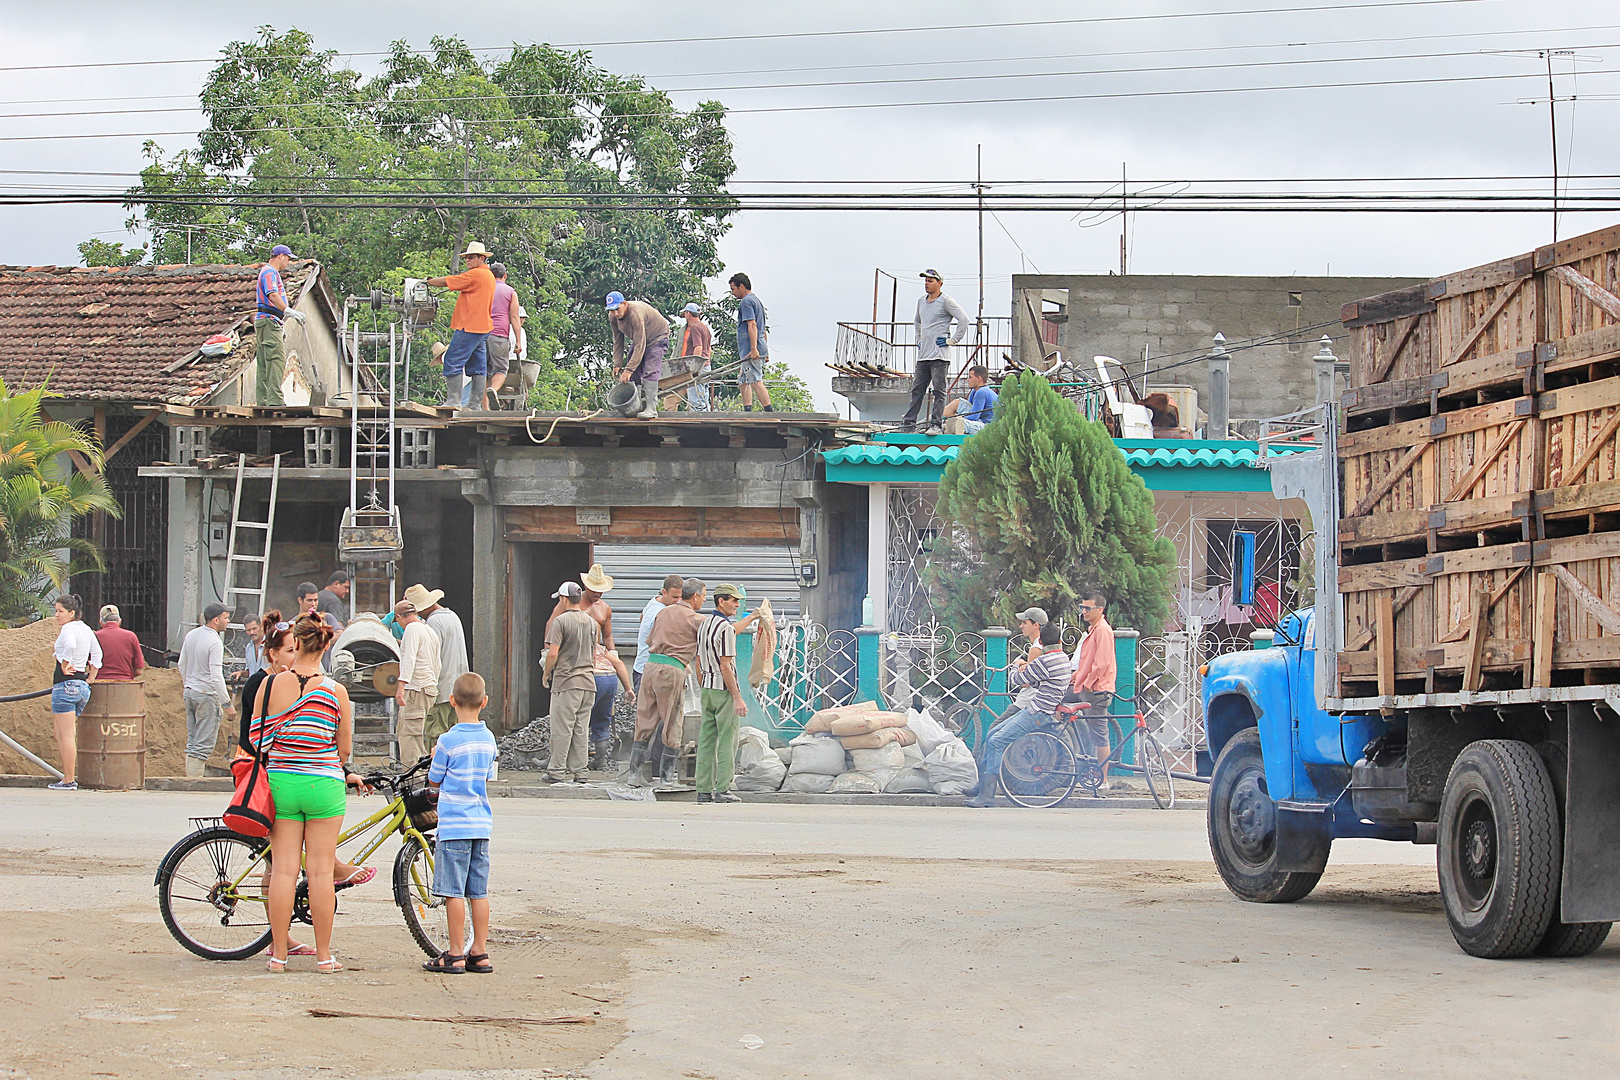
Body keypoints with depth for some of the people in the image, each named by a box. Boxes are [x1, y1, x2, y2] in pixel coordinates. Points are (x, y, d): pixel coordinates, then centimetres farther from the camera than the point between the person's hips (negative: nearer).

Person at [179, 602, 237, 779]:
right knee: (204, 743, -5)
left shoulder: (191, 635, 6)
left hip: (190, 692, 8)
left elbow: (182, 664, 16)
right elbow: (216, 676, -21)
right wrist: (227, 704, -17)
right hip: (207, 695, -8)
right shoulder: (215, 642, -18)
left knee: (193, 740, 14)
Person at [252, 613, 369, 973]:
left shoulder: (271, 684, -4)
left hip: (279, 781, 1)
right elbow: (344, 749, 1)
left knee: (283, 869, 5)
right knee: (320, 871, 4)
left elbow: (255, 738, 4)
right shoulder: (336, 691, -7)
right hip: (323, 785, -1)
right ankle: (324, 956, 9)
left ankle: (279, 953, 8)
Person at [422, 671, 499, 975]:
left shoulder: (448, 741, -11)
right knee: (479, 891, 10)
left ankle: (455, 957, -2)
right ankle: (480, 953, 12)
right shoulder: (488, 739, 7)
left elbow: (434, 781, 0)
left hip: (454, 825, -6)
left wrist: (434, 758, 17)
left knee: (454, 892, -3)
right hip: (482, 824, 6)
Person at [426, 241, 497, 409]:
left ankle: (453, 401, -12)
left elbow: (446, 282, -9)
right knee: (478, 367, 8)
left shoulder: (475, 274, -12)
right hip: (483, 327, 10)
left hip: (469, 328, -10)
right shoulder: (489, 275, 18)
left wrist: (428, 281, 4)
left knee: (453, 362, -8)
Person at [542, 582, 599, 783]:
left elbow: (552, 654, -14)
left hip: (566, 682, -6)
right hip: (588, 681, 6)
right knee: (581, 730, 9)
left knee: (562, 729, -3)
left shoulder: (561, 621, -9)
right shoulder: (592, 622, 12)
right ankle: (578, 771, 10)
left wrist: (545, 674, 0)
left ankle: (557, 772, -1)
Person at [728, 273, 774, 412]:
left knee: (756, 382, -14)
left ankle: (770, 412, -19)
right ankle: (747, 412, 7)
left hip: (750, 352, -10)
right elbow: (763, 330, 27)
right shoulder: (757, 301, 24)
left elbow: (752, 325, -19)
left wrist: (754, 349, -25)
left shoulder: (746, 302, -7)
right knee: (743, 382, 12)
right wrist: (765, 351, 27)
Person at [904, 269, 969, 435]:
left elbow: (964, 319, -13)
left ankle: (936, 424, -8)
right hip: (923, 354, 8)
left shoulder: (946, 301, -6)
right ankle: (909, 422, 11)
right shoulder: (921, 301, 17)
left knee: (939, 390, -6)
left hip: (939, 354, -8)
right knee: (917, 390, 8)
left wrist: (953, 340, -12)